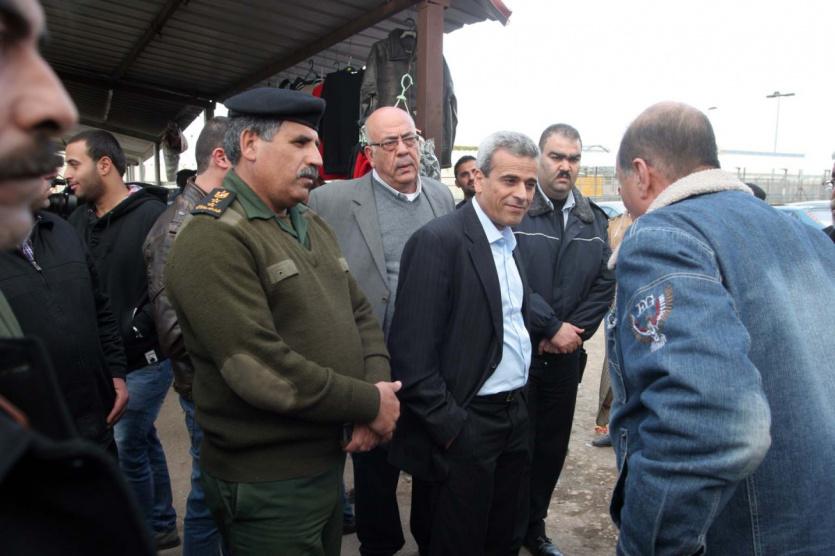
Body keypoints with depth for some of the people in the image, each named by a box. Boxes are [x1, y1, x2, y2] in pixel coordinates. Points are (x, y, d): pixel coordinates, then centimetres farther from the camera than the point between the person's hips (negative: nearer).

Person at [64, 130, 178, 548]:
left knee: (124, 447, 1)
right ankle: (161, 525, 34)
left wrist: (132, 334, -18)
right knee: (143, 440, 17)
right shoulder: (78, 221, 7)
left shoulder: (152, 216, -13)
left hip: (143, 359, -6)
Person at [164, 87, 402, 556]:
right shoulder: (213, 241, -19)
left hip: (329, 460, 8)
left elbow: (360, 314, 9)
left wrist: (379, 386, -10)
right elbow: (262, 368, -27)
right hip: (266, 484, -8)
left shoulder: (313, 226, 10)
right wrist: (370, 402, -17)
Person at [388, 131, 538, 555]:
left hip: (513, 419, 8)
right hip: (461, 426, -7)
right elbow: (411, 353, -20)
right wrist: (449, 429, -18)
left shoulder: (510, 244, 9)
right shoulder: (438, 241, -17)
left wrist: (519, 404, 9)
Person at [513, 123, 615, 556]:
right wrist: (552, 327, -14)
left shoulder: (596, 221, 8)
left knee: (553, 447, 15)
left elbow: (604, 285, 4)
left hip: (565, 354, 5)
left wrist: (574, 330, -7)